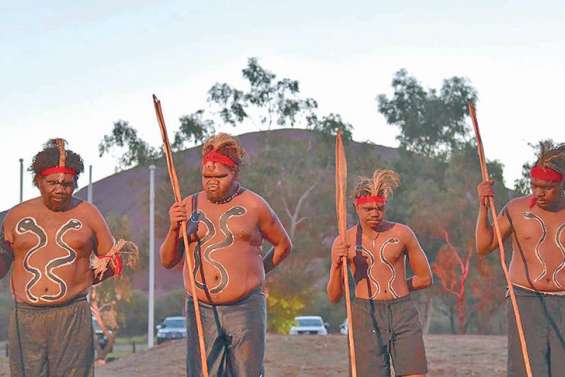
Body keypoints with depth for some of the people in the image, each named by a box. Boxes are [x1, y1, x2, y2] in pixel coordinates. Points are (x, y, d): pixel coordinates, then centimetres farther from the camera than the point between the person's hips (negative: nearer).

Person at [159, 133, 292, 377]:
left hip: (245, 309, -2)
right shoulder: (189, 206, 9)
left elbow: (283, 245, 17)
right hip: (201, 310, 2)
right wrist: (174, 229, -6)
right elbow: (167, 261, 10)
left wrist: (256, 272, 11)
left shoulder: (254, 205, 3)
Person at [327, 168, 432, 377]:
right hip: (365, 317, 0)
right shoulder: (344, 242, 5)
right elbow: (334, 297, 5)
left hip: (403, 313, 1)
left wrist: (396, 287, 12)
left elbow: (425, 278, 15)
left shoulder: (402, 233, 5)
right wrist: (337, 266, -10)